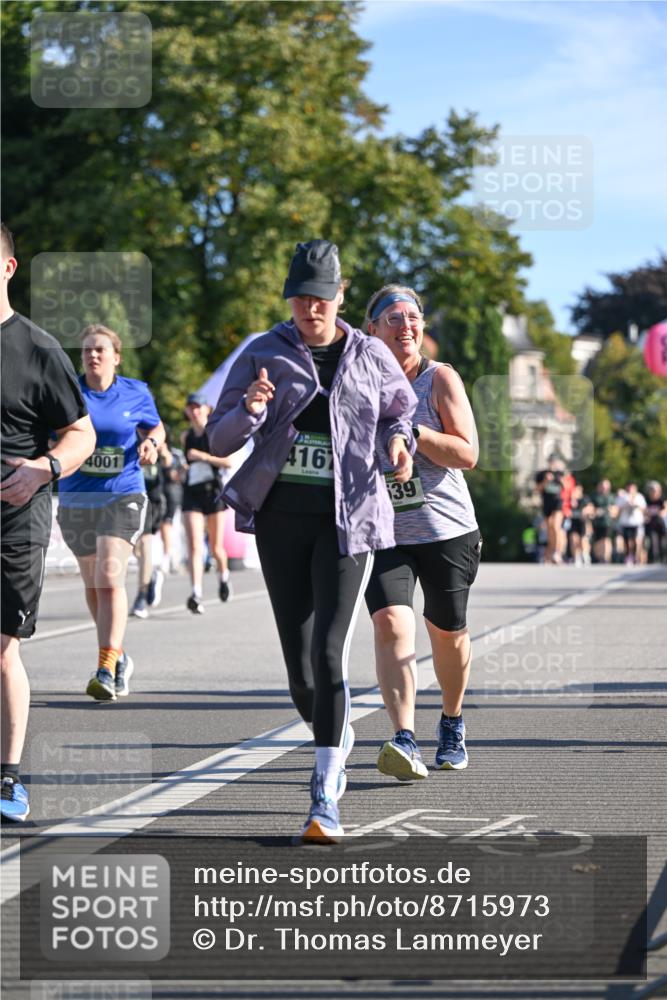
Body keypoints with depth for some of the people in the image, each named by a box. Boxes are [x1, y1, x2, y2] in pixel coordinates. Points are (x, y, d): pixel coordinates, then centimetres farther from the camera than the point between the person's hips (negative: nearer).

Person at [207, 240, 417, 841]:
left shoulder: (371, 357, 4)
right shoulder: (263, 355, 3)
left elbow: (400, 411, 22)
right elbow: (220, 438, 1)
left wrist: (398, 442, -1)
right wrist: (249, 409, -20)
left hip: (348, 520, -2)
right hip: (281, 518, 2)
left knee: (329, 654, -15)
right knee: (299, 667, 5)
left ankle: (325, 799, -13)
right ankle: (336, 740, 38)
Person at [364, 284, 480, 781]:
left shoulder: (441, 378, -4)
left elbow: (467, 454, -12)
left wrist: (407, 428, -22)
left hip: (447, 529, 0)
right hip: (382, 530, 1)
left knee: (448, 633, 12)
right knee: (391, 622, -21)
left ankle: (452, 724, 39)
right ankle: (405, 740, -29)